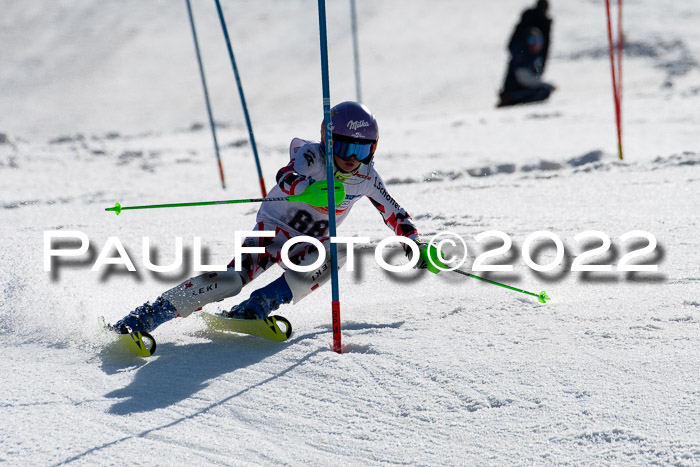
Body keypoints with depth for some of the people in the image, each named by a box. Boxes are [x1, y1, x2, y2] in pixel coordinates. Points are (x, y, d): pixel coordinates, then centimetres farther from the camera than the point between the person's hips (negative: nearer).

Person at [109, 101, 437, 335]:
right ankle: (144, 317, -29)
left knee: (335, 255, -31)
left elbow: (395, 214, 12)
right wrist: (312, 189, -62)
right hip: (274, 229, -4)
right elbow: (286, 178, -42)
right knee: (232, 279, -28)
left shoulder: (366, 177, -5)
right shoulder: (311, 156, -19)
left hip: (310, 244, 4)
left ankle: (256, 308, -28)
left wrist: (416, 247, 5)